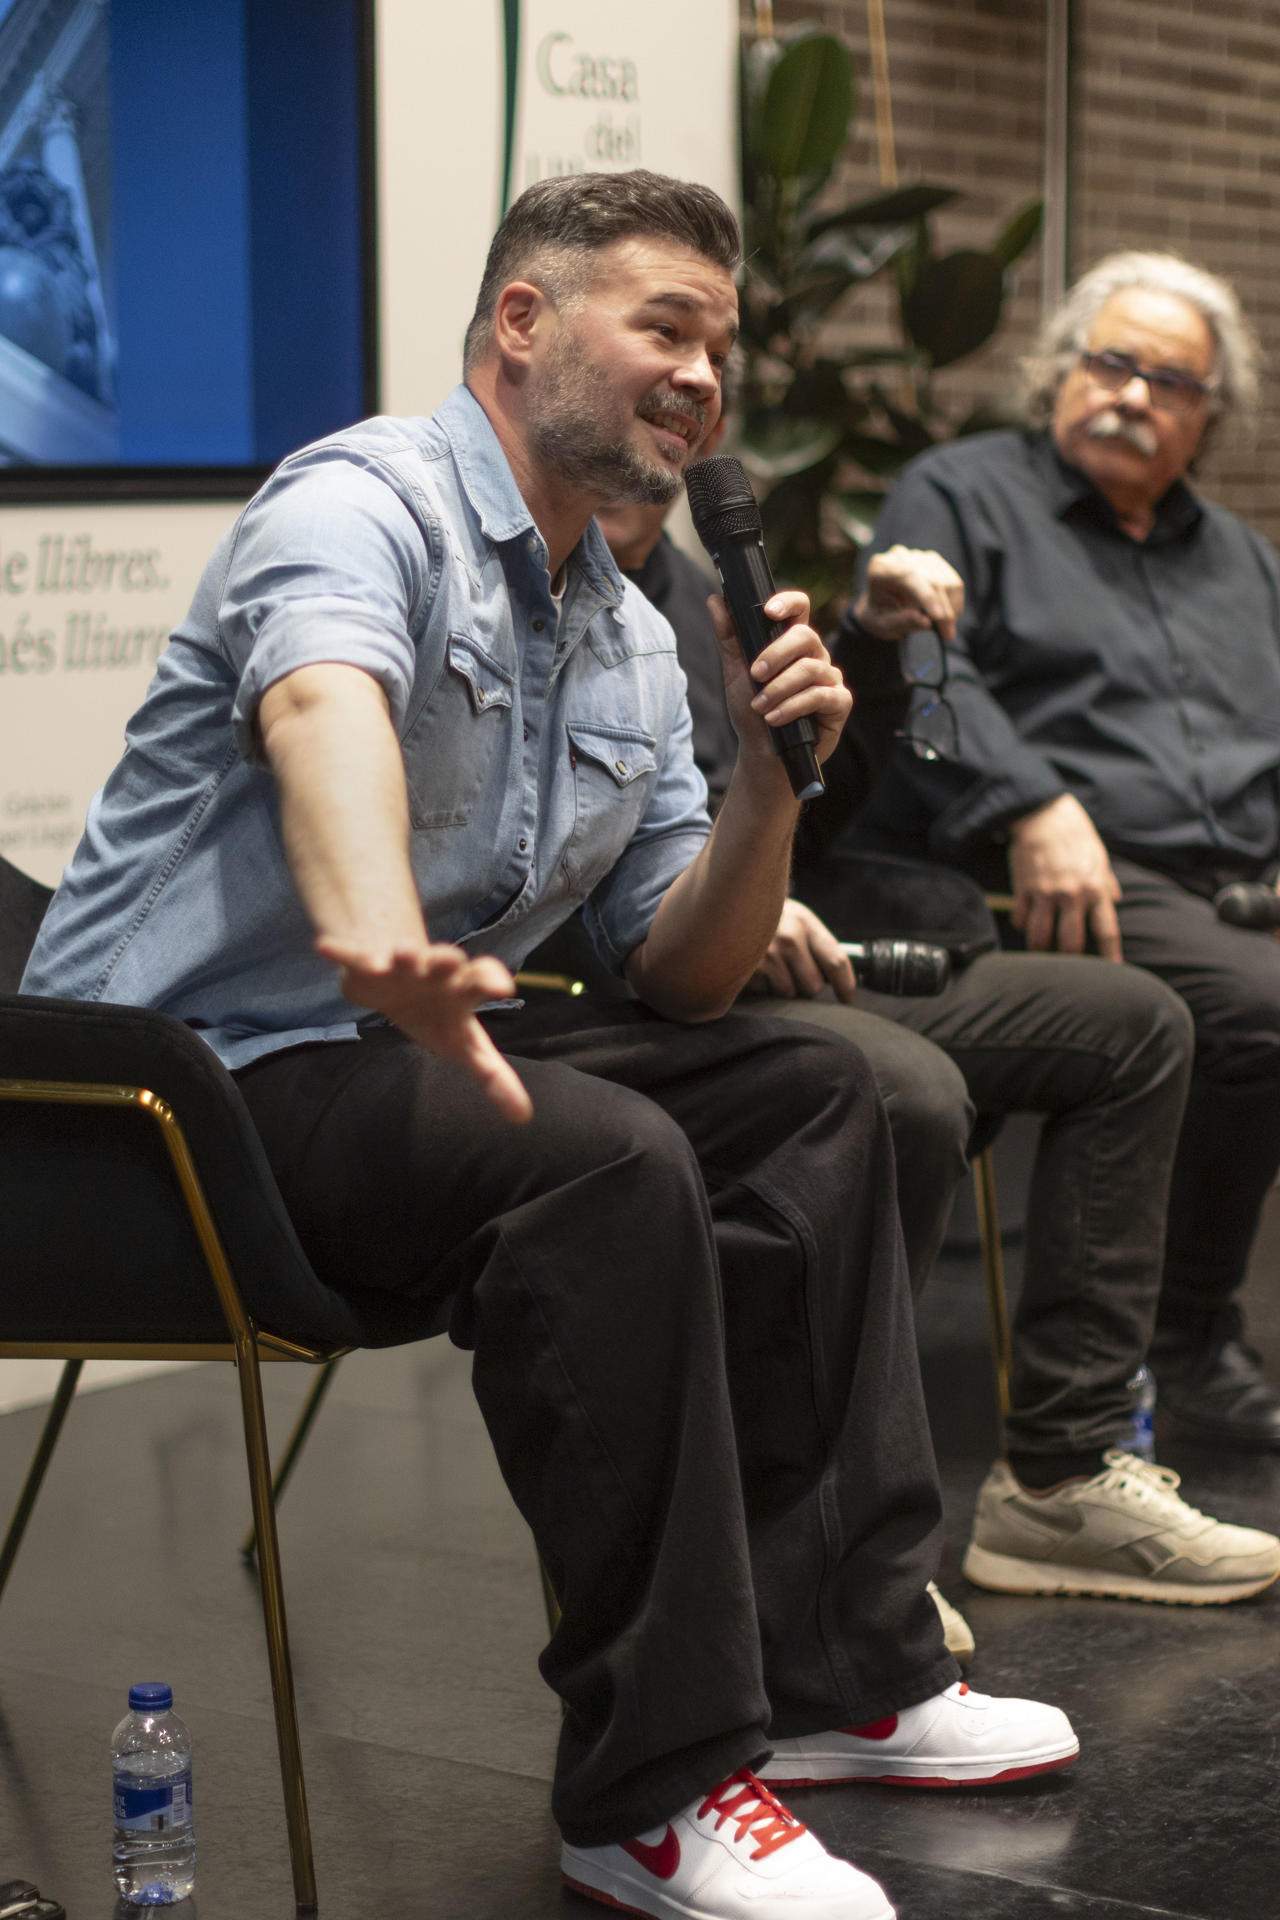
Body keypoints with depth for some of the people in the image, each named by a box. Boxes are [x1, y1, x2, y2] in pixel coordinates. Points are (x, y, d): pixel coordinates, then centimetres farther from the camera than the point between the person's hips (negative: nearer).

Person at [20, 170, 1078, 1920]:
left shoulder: (630, 642, 13)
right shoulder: (366, 506, -13)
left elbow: (682, 979, 13)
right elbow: (323, 701, -38)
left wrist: (770, 783, -5)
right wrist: (376, 938, -59)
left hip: (405, 1045, 10)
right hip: (194, 1065, -10)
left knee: (810, 1096, 5)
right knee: (606, 1161, -32)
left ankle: (837, 1665, 4)